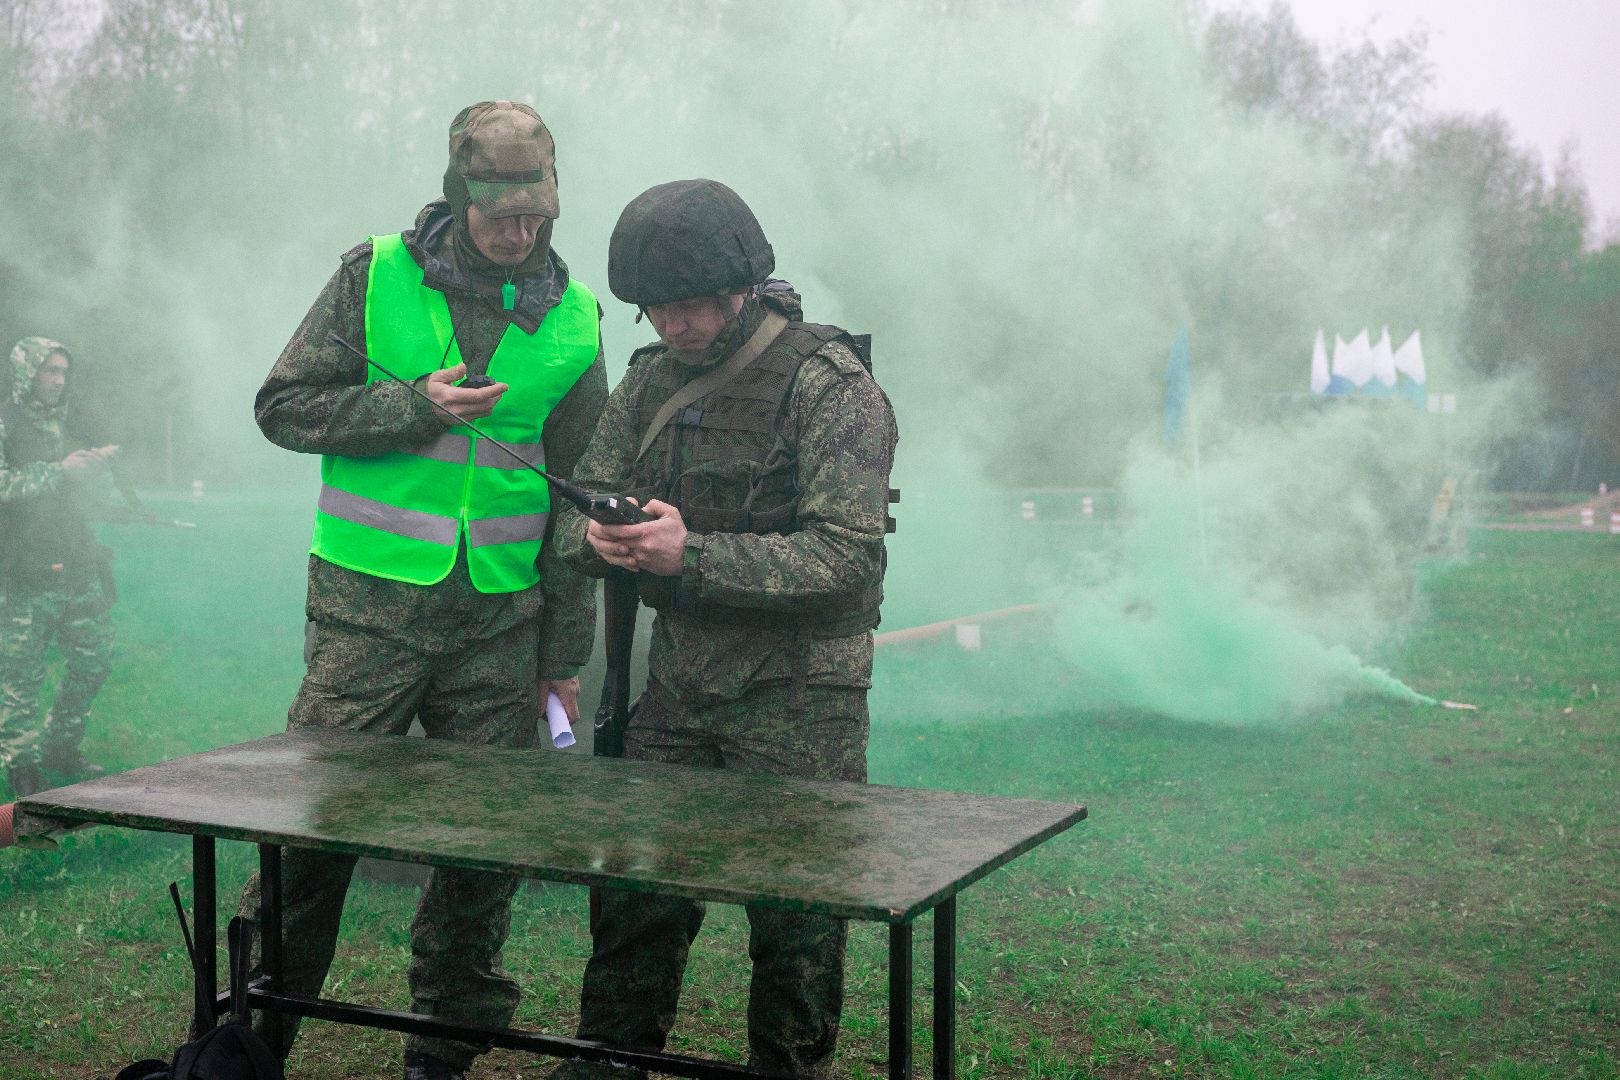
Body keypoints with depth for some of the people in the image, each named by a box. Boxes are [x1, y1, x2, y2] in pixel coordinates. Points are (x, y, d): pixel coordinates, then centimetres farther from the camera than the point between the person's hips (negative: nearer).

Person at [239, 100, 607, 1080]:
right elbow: (283, 405, 1)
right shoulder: (376, 275, 0)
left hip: (501, 622, 3)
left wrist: (565, 651, 9)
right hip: (370, 608, -2)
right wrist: (415, 407, -14)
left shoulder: (572, 319, 7)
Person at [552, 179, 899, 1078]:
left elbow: (845, 556, -20)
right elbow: (583, 504, 12)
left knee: (794, 918, 3)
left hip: (798, 696, -5)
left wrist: (693, 554, -29)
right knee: (633, 893, 9)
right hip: (678, 682, 5)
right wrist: (598, 538, -14)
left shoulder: (831, 386, -12)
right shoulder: (652, 378, 9)